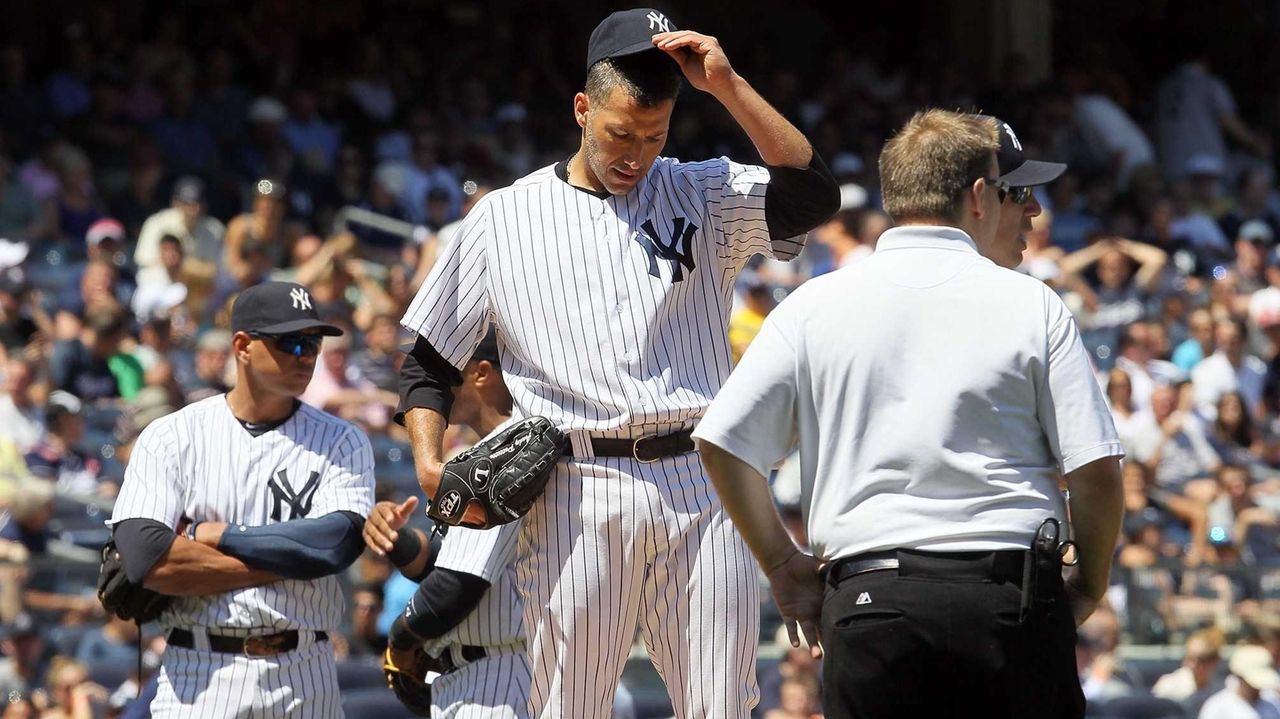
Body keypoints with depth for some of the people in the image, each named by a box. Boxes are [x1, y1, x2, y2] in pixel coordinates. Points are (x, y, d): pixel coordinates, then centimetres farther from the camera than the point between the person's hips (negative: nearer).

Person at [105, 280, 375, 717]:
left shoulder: (341, 442, 7)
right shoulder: (171, 438, 3)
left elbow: (338, 543, -11)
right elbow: (148, 561, -12)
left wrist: (212, 535, -8)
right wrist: (290, 559, -9)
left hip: (304, 684, 2)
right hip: (198, 679, -2)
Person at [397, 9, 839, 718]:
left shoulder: (705, 196, 11)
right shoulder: (502, 219, 10)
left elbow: (813, 194, -7)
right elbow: (429, 355, 15)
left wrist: (726, 85, -9)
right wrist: (429, 465, 0)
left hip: (701, 486, 1)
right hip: (579, 493, -1)